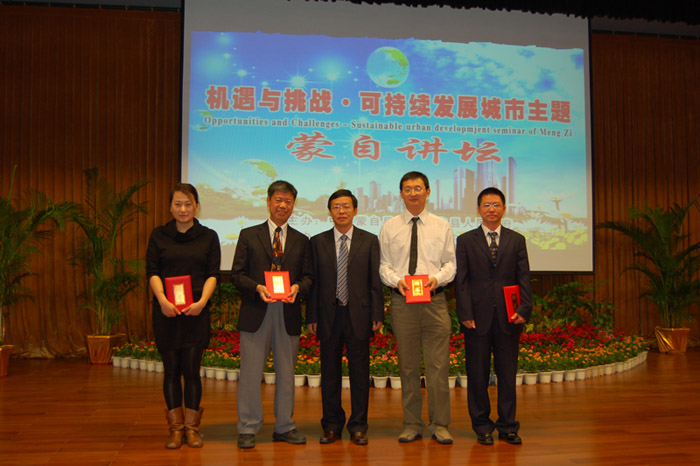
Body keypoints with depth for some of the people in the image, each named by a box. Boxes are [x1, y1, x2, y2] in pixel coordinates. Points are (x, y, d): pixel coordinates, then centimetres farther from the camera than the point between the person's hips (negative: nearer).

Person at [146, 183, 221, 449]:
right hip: (166, 311, 1)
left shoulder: (208, 237, 8)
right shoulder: (159, 236, 8)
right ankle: (175, 428, 16)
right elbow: (152, 271, 1)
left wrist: (202, 301, -14)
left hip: (196, 311, 0)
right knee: (171, 369, 5)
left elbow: (213, 274, 2)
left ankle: (191, 427, 13)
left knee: (191, 369, -1)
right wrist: (162, 299, -16)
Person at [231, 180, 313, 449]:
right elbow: (237, 274, 2)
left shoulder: (302, 241, 13)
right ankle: (248, 429, 12)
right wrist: (258, 288, -16)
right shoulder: (249, 235, 7)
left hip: (288, 314, 2)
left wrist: (297, 287, -12)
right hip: (256, 313, -2)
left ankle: (284, 427, 22)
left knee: (286, 374, 10)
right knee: (251, 373, 1)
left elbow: (308, 276, 9)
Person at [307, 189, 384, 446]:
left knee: (359, 372, 6)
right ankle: (332, 426, 21)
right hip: (328, 315, 1)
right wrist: (311, 317, 0)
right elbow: (313, 281, 5)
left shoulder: (369, 240, 5)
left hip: (358, 314, -1)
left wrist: (377, 315, -4)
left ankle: (358, 427, 17)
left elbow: (375, 280, 2)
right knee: (330, 371, 9)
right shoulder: (317, 242, 7)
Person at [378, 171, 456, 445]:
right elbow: (384, 265, 7)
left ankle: (439, 425, 11)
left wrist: (437, 278, -13)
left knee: (438, 365, -1)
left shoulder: (442, 227, 9)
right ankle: (412, 424, 19)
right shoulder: (389, 228, 9)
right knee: (407, 366, 7)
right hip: (402, 301, 1)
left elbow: (450, 262, 6)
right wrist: (397, 280, -12)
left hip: (435, 300, 0)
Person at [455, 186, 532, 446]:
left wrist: (524, 309, -7)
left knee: (508, 373, 7)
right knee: (478, 375, 5)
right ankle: (482, 426, 18)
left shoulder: (517, 240, 11)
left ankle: (507, 426, 19)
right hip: (478, 318, -1)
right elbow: (461, 280, 1)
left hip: (508, 318, 1)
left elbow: (524, 278, 6)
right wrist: (465, 314, -8)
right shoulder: (465, 241, 6)